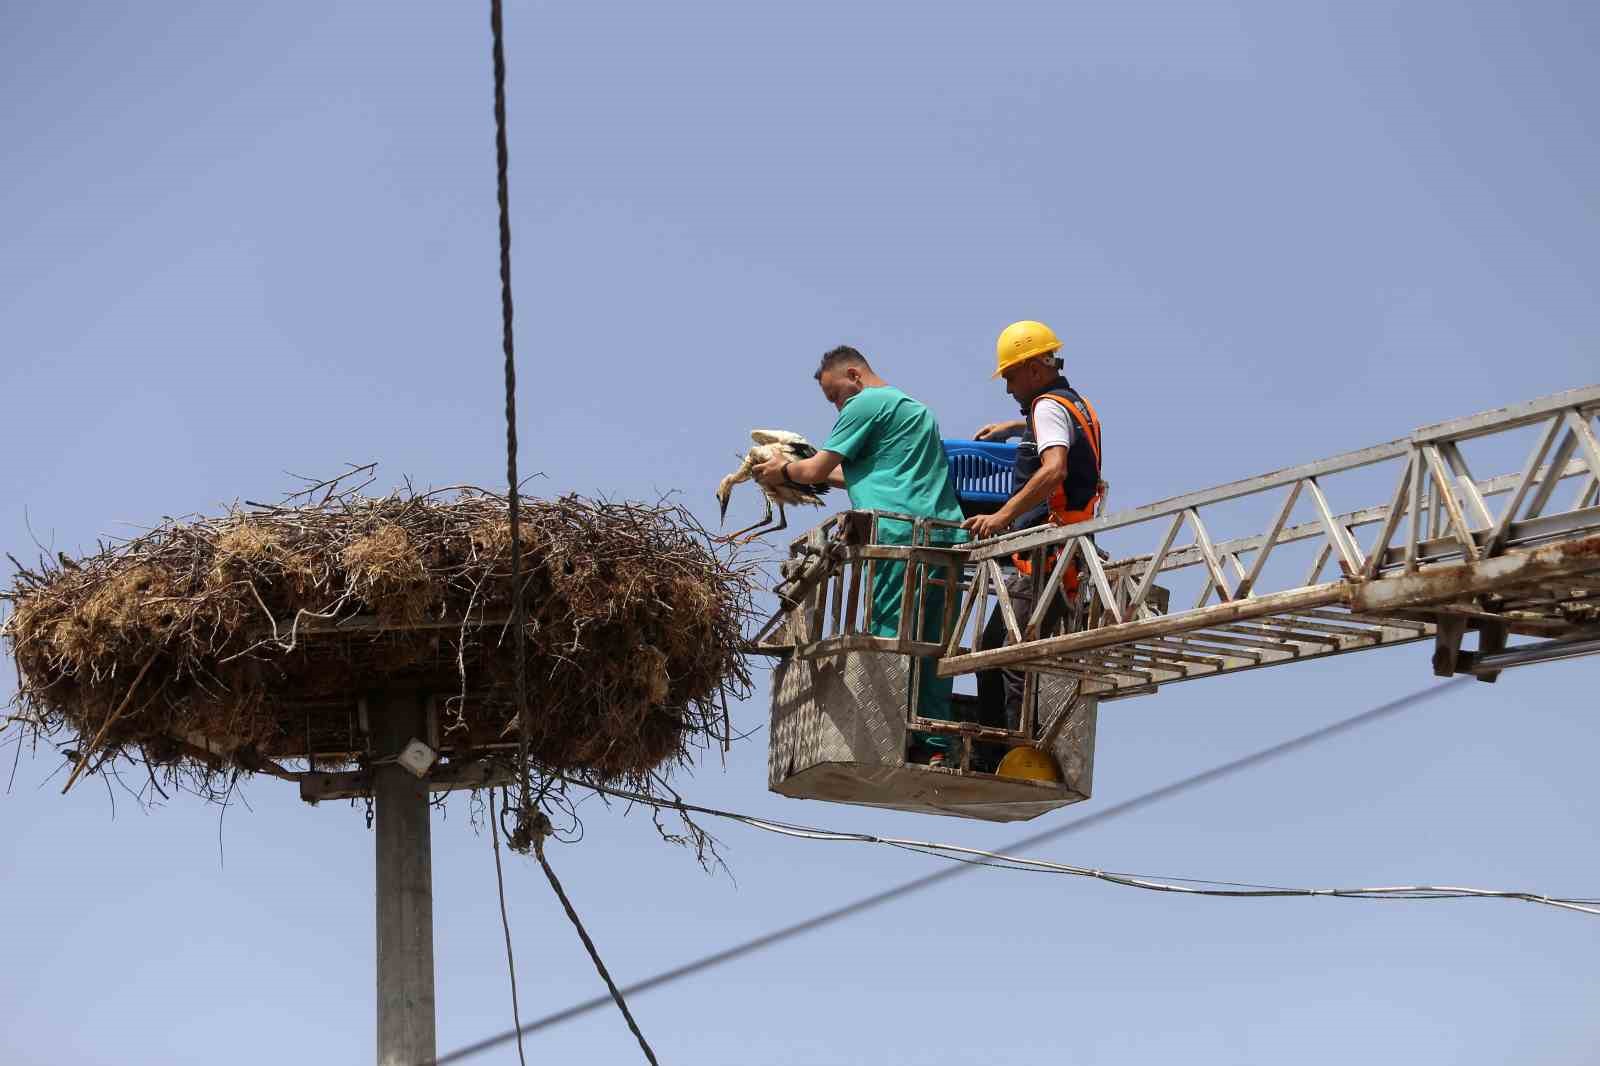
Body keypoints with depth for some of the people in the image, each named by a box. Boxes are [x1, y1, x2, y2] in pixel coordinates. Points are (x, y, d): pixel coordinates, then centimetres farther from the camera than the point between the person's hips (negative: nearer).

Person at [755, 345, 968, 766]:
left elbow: (816, 470, 3)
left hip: (900, 532, -8)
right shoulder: (915, 408, 30)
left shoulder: (866, 403, 2)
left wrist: (782, 472, 22)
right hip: (947, 533, 8)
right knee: (930, 643, 4)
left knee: (887, 637, -9)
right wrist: (828, 475, 37)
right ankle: (935, 743, -3)